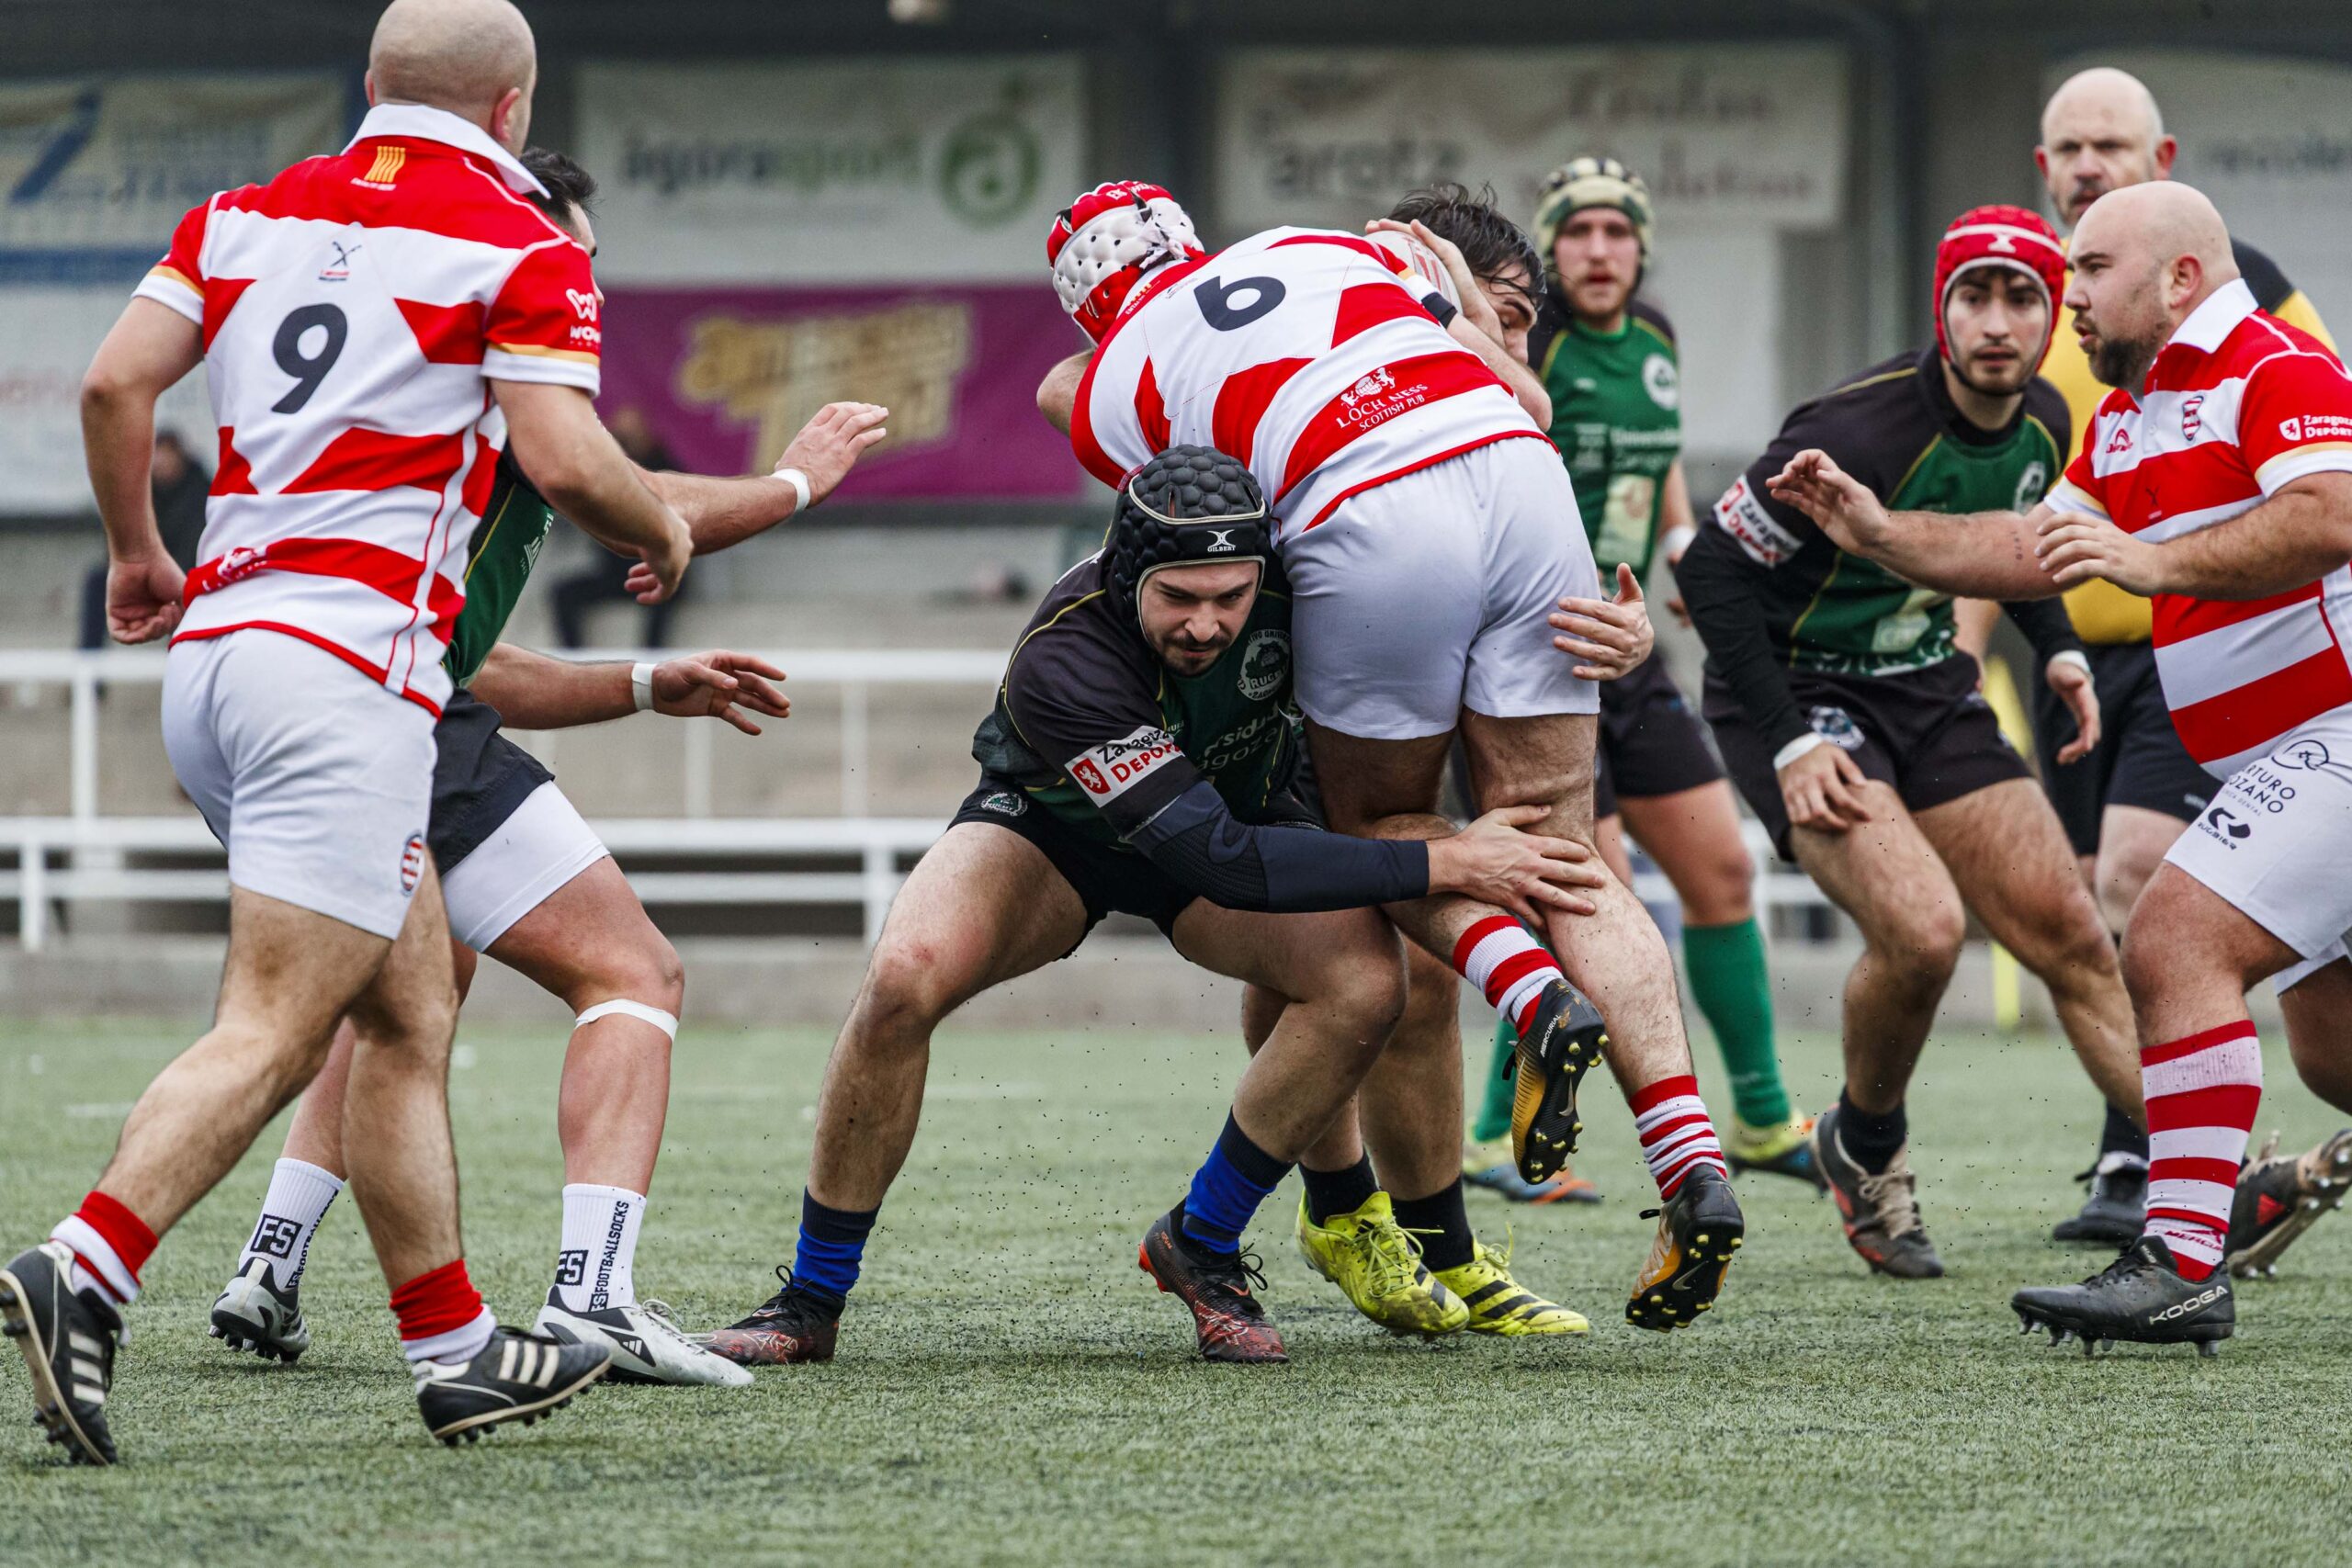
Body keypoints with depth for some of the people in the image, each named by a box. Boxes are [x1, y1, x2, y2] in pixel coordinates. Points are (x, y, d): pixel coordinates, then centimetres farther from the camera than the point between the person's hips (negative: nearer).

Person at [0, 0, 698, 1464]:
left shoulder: (249, 215, 16)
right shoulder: (520, 247, -1)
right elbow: (565, 460, -11)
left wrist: (137, 553, 22)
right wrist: (664, 532, 10)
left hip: (212, 647, 8)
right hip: (346, 662, -8)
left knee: (413, 1014, 15)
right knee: (274, 1033, -13)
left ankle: (456, 1346, 16)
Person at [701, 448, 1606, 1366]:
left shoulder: (1288, 582, -30)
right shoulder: (1060, 663, -42)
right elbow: (1220, 862, -43)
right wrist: (1444, 865, -43)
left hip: (1241, 803, 3)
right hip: (1052, 825, -3)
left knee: (1365, 984, -26)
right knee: (903, 978, -31)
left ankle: (1201, 1246, -3)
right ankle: (811, 1298, -13)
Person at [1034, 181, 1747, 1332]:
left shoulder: (1112, 385, 19)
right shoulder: (1327, 248, 29)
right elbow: (1532, 403, 23)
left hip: (1373, 525, -4)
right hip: (1523, 476, 4)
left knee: (1379, 820, 21)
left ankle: (1534, 995, -9)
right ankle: (1691, 1164, -5)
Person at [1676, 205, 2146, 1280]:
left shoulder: (2040, 424, -3)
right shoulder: (1860, 432, -26)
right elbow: (1712, 570, -20)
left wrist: (2056, 648, 6)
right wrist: (1789, 743, -22)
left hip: (1928, 687, 7)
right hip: (1797, 696, -7)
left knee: (2070, 938, 0)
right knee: (1922, 929, -26)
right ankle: (1865, 1148, 2)